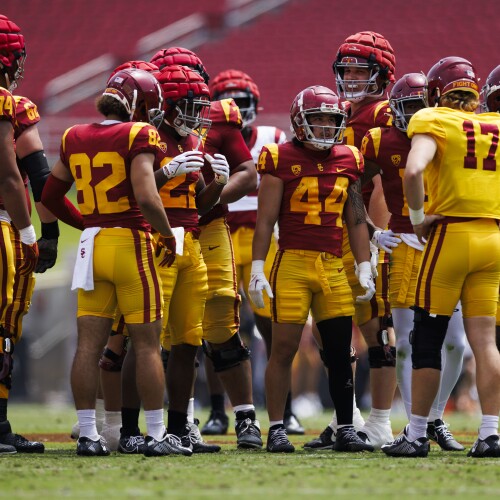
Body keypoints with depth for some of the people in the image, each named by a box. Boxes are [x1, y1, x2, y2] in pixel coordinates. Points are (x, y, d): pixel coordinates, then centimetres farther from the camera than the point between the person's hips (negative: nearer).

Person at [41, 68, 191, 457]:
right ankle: (156, 435, 4)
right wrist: (168, 235, -6)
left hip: (91, 246, 6)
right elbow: (146, 197, -21)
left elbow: (50, 197, 18)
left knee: (89, 344, 6)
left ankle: (88, 435, 7)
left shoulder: (75, 139, 9)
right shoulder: (138, 136, -10)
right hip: (132, 242, -5)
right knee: (147, 344, 1)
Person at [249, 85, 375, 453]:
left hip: (334, 267, 4)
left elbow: (356, 220, 16)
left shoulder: (348, 161, 12)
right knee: (284, 349, -3)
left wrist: (365, 268, 11)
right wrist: (257, 270, -6)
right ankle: (277, 429, 4)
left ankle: (346, 430, 10)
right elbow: (265, 220, -1)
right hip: (292, 263, -4)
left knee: (341, 351, 4)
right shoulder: (281, 160, -1)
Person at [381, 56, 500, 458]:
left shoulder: (435, 123, -4)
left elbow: (413, 171, -22)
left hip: (450, 235, -4)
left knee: (428, 340, 4)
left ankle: (416, 435, 9)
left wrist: (418, 217, -8)